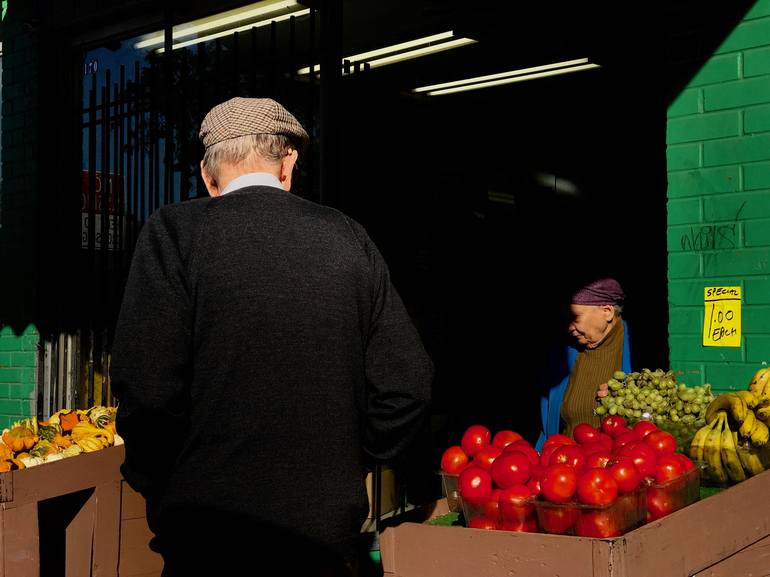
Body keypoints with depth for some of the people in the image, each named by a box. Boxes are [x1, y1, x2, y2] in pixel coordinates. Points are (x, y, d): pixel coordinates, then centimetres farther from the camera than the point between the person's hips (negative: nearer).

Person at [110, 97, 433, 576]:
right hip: (329, 533, 3)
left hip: (211, 535, -3)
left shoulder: (175, 231, -8)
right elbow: (407, 387, -1)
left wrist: (157, 488, 1)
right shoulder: (349, 237, 1)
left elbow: (148, 389, -17)